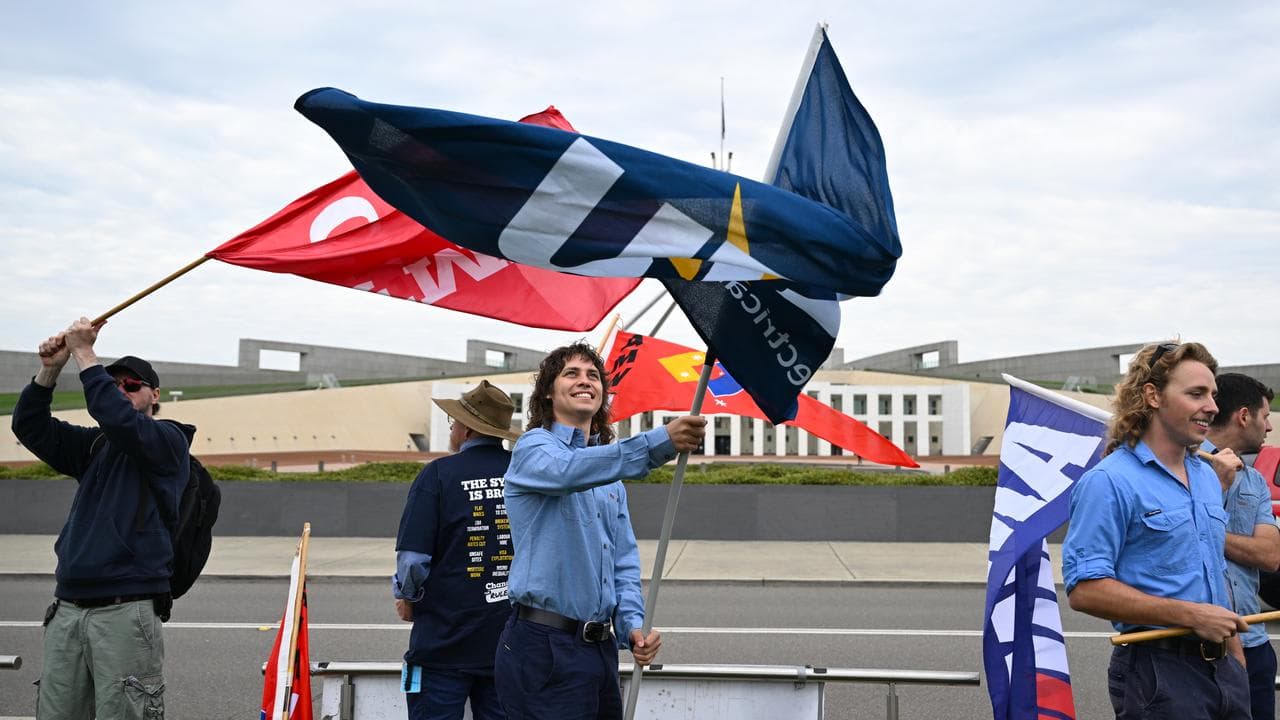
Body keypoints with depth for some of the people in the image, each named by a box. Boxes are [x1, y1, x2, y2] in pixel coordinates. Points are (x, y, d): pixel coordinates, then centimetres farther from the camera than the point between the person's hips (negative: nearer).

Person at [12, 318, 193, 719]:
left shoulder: (169, 441, 1)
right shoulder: (94, 445, 20)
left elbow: (118, 418, -17)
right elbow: (30, 427, 13)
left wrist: (84, 354, -10)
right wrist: (50, 369, 0)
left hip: (126, 612, -6)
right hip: (67, 609, 6)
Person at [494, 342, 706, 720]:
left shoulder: (609, 475, 19)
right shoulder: (534, 447, -4)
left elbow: (624, 560, 16)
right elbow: (569, 470, -29)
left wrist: (632, 625, -2)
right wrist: (659, 444, -40)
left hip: (600, 646, 7)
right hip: (544, 647, -7)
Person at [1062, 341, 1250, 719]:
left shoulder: (1207, 476, 13)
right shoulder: (1109, 481, -14)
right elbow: (1084, 589, -20)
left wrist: (1237, 659, 17)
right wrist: (1191, 615, -21)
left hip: (1223, 670, 8)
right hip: (1158, 670, -7)